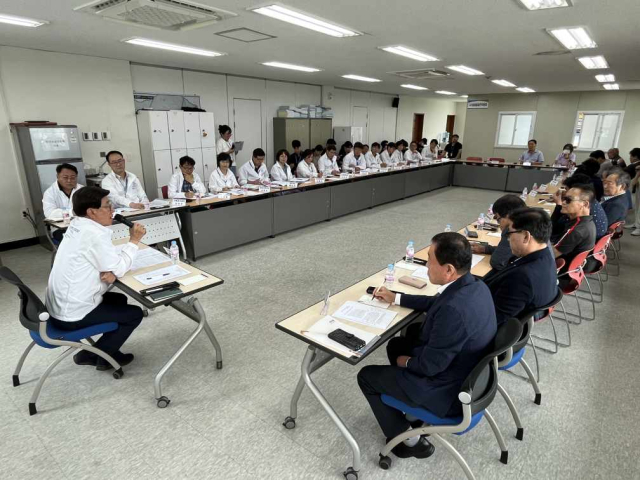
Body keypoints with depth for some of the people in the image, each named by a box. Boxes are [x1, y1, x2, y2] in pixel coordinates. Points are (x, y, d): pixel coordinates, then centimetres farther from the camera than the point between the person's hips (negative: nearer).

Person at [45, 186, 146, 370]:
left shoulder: (78, 225, 4)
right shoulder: (94, 233, -24)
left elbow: (108, 257, 9)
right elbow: (119, 269, -17)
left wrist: (110, 272, -12)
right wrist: (134, 241, -10)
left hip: (60, 306, 9)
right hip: (72, 315, -9)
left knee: (119, 300, 23)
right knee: (135, 313, 4)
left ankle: (106, 349, 26)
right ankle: (93, 355, 13)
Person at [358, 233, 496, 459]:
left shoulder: (454, 309, -37)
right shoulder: (475, 286, -8)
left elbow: (430, 365, -26)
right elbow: (436, 303, 11)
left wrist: (405, 362, -5)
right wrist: (396, 298, 14)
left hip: (448, 390, -8)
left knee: (366, 376, 6)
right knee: (397, 344, 25)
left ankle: (408, 439, 19)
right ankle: (413, 408, 36)